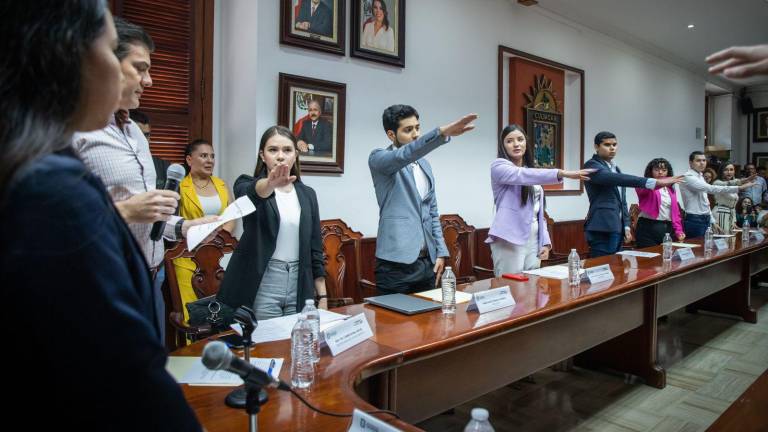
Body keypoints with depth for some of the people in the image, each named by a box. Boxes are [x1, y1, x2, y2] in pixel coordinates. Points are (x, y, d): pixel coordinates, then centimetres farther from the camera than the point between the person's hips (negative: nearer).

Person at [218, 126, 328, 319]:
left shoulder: (307, 194, 9)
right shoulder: (247, 185, -1)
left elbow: (315, 247, 9)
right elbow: (254, 191, -28)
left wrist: (322, 295, 5)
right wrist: (270, 183, -51)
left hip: (299, 286, 4)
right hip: (262, 285, -3)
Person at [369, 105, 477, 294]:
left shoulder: (424, 165, 15)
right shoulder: (378, 158, -4)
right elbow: (404, 155, -27)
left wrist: (440, 252, 10)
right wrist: (442, 132, -40)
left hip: (427, 261, 7)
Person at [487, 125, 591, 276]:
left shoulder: (532, 173, 18)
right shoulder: (499, 166, -3)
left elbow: (539, 212, 18)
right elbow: (523, 176, -23)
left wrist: (545, 242, 8)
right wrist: (562, 173, -32)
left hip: (533, 241, 7)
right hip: (509, 241, -7)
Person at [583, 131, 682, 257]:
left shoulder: (615, 168, 19)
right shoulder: (592, 165, -9)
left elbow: (621, 200, 21)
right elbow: (618, 179, -26)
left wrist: (626, 226, 12)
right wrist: (654, 182, -31)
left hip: (617, 228, 9)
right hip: (602, 230, -8)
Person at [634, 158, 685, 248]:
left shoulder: (671, 190, 17)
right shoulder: (646, 187, 0)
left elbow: (675, 211, 17)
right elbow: (642, 188, -26)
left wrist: (678, 231, 5)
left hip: (668, 229, 6)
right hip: (648, 228, -5)